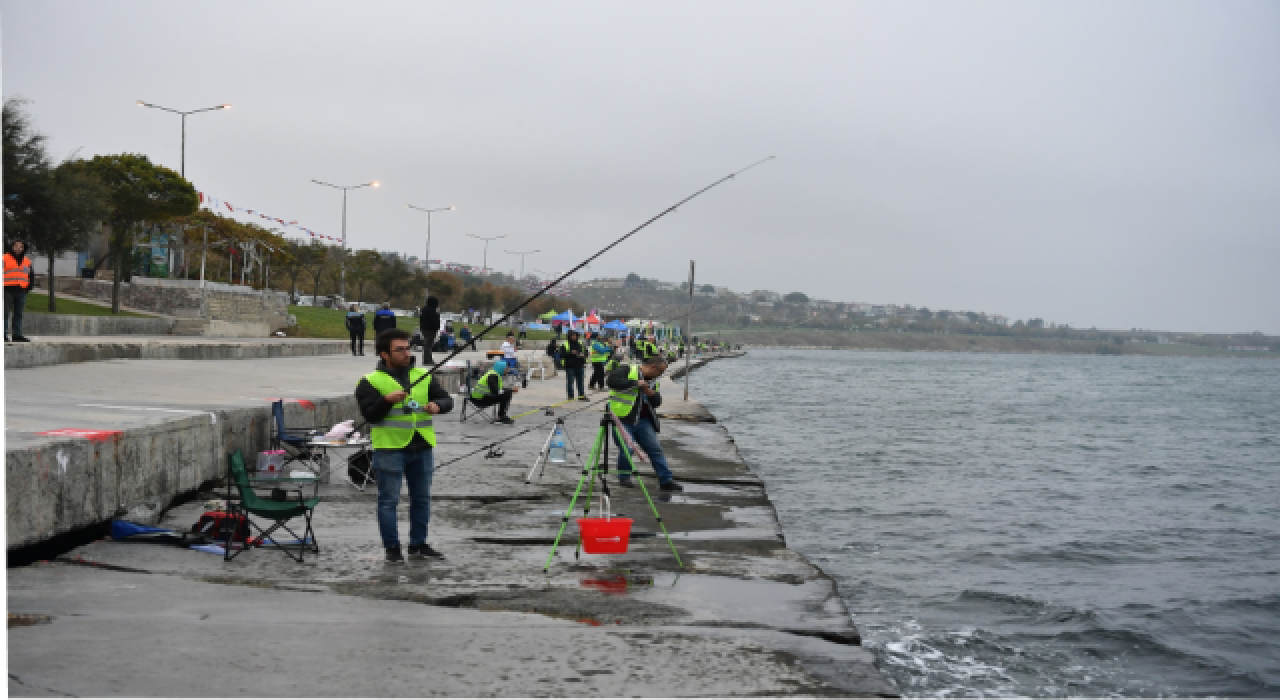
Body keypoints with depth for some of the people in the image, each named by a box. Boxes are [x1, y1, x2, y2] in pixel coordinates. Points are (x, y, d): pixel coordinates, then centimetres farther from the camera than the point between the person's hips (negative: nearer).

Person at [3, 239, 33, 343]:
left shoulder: (27, 261, 15)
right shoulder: (4, 259, 0)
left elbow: (30, 276, 22)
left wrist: (28, 288, 11)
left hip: (21, 291, 5)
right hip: (7, 290, -5)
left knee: (18, 314, 6)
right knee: (5, 313, -5)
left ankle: (17, 335, 9)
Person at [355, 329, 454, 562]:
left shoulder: (424, 376, 10)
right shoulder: (371, 381, -2)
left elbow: (447, 400, 10)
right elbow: (369, 414, -10)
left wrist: (436, 405, -13)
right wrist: (387, 401, -27)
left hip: (422, 447, 5)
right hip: (390, 447, -4)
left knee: (422, 498, 12)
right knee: (389, 500, 0)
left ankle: (418, 544, 24)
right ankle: (392, 547, 8)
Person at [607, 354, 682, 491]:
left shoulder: (652, 381, 17)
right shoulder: (627, 370, -6)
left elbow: (657, 402, 14)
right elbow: (612, 380, -21)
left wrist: (651, 394, -9)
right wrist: (635, 383, -21)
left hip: (642, 421, 7)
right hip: (623, 419, -7)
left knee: (656, 449, 2)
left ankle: (666, 480, 6)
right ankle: (624, 477, 13)